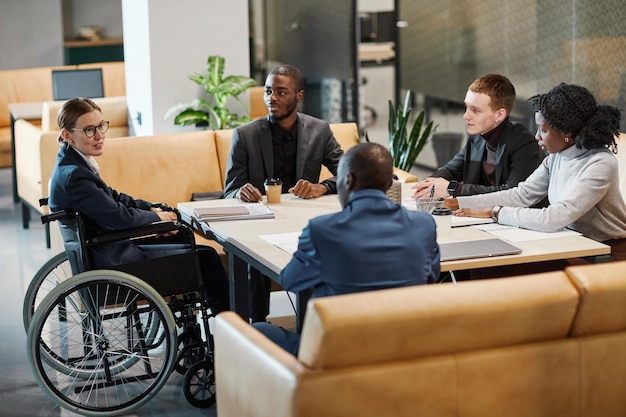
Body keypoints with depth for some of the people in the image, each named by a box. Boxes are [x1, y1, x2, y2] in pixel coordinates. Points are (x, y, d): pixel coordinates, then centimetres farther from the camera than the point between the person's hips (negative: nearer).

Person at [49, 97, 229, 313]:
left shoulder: (71, 164, 6)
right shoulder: (74, 176, -25)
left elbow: (112, 197, 15)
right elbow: (119, 217, -24)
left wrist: (151, 208, 3)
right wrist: (157, 217, -7)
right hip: (111, 262, -11)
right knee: (205, 258, -4)